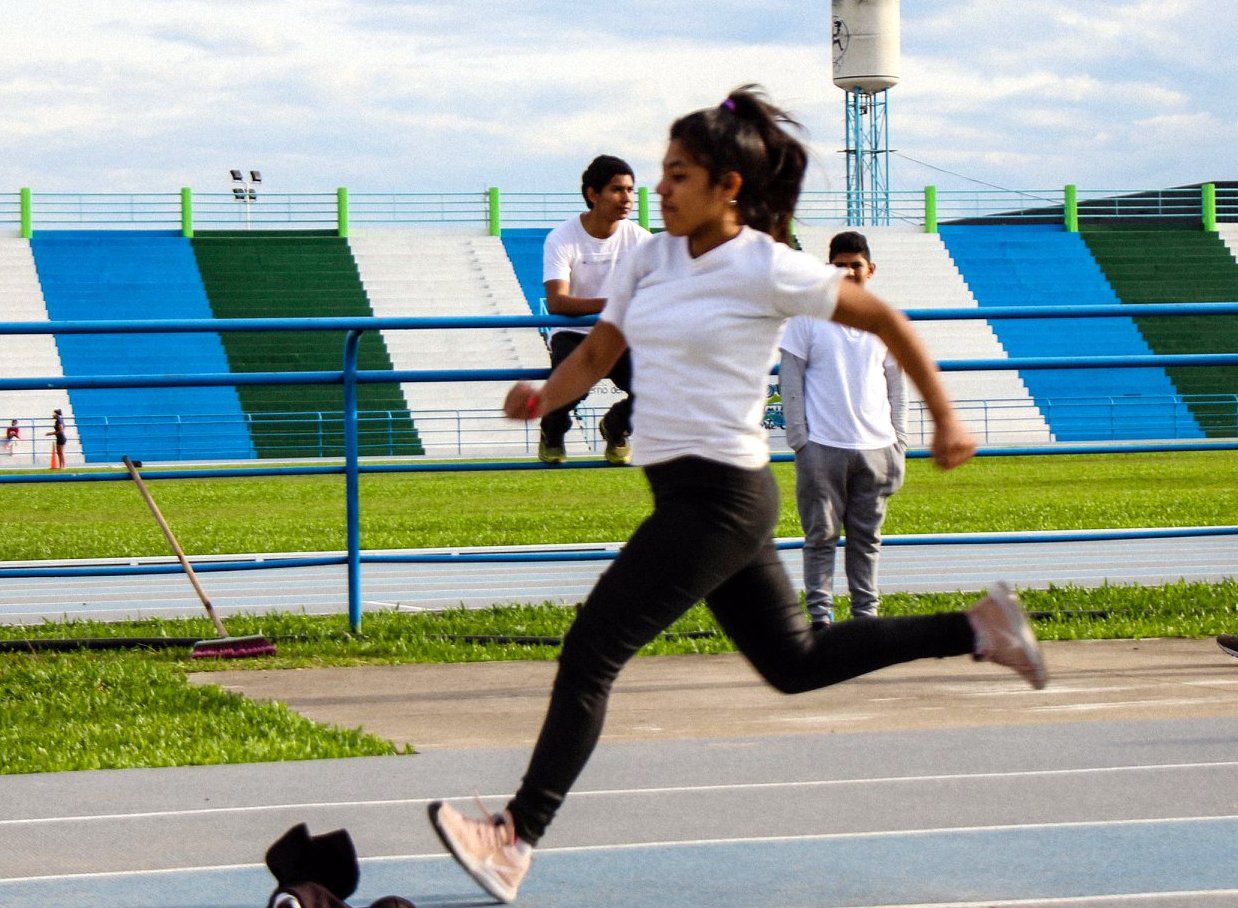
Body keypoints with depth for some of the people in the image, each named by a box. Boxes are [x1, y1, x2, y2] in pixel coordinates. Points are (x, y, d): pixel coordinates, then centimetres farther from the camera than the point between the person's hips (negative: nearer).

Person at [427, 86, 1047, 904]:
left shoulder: (768, 269, -12)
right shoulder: (649, 260, 9)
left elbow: (886, 321, -3)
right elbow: (598, 352, 14)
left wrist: (945, 419, 2)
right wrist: (543, 397, -6)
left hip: (719, 495, -9)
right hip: (684, 493, 9)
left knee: (591, 651, -11)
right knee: (794, 664, 17)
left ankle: (518, 837, -9)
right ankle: (977, 629, 28)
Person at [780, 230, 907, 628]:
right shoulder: (807, 316, 1)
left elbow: (896, 384, 16)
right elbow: (791, 381, 1)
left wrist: (899, 442, 10)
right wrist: (798, 440, -6)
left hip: (875, 446, 3)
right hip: (823, 446, -3)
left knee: (867, 538, 6)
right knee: (821, 536, -1)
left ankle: (866, 613, 11)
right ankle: (820, 615, 2)